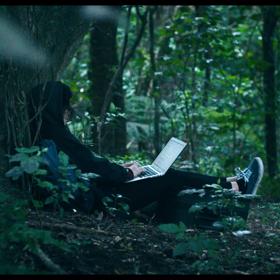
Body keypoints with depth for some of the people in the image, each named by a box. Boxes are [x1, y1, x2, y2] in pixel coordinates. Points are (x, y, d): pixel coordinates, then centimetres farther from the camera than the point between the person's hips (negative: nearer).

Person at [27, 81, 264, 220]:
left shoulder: (44, 136, 10)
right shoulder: (57, 136, -20)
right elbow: (95, 167, -19)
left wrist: (119, 168, 12)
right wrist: (128, 172, -3)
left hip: (90, 195, 9)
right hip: (102, 200, -9)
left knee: (168, 177, 12)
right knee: (169, 179, 1)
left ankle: (229, 183, 17)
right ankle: (237, 185, 14)